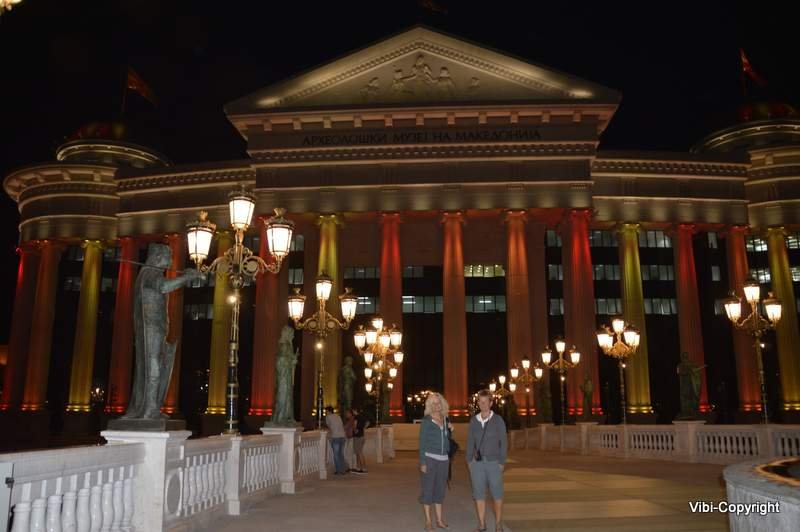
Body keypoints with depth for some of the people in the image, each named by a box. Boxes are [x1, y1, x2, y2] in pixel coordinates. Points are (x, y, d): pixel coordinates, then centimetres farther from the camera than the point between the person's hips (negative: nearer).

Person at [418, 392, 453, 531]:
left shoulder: (445, 419, 8)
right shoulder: (426, 421, -7)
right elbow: (422, 442, -7)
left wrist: (450, 430, -1)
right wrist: (422, 462, -13)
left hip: (443, 459, 5)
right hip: (430, 458, -5)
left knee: (440, 488, 11)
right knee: (428, 489, 1)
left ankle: (439, 519, 19)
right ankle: (428, 520, 8)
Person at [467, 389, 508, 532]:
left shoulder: (498, 420, -5)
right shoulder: (474, 421, 5)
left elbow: (503, 442, -4)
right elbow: (470, 442, 8)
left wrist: (502, 462, -8)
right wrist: (469, 460, 4)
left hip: (493, 463, -3)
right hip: (477, 463, 3)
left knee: (497, 494, 3)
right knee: (478, 494, 4)